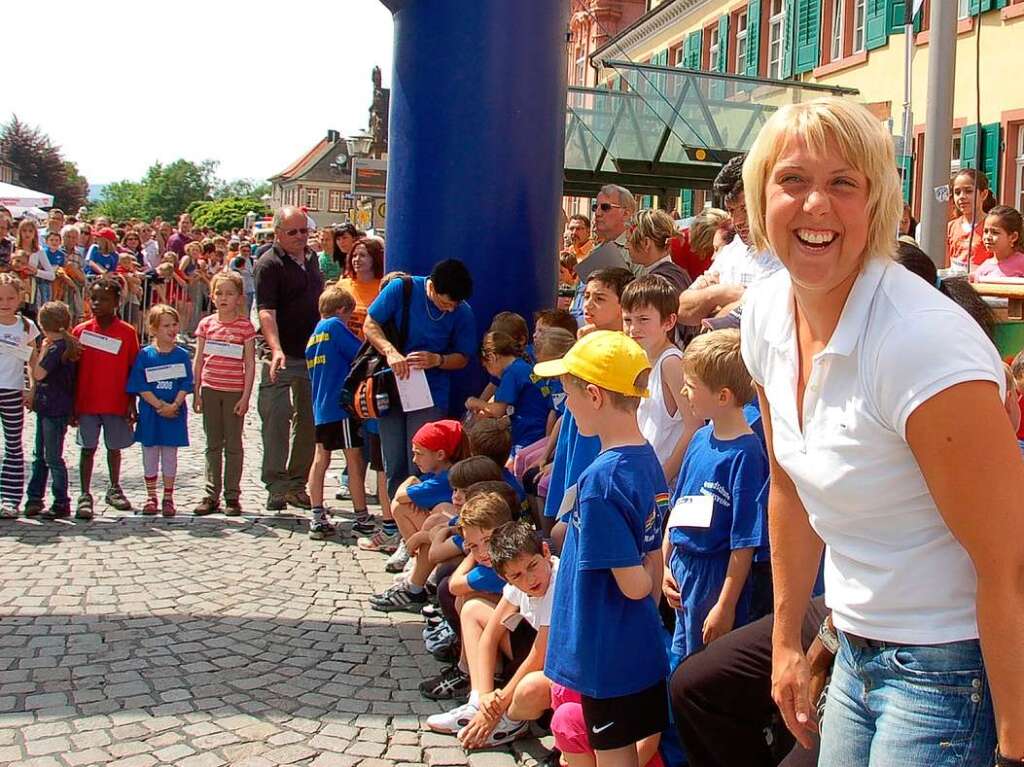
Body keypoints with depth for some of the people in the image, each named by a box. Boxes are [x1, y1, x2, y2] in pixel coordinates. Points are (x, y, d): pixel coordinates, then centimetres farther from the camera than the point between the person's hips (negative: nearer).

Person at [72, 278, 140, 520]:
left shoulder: (127, 332, -3)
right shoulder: (80, 331, 0)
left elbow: (132, 370, 1)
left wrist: (132, 403, -1)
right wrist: (72, 404, 1)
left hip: (117, 403, 0)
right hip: (87, 402, 0)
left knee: (114, 447, 13)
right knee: (88, 448, 2)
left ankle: (114, 489, 30)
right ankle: (85, 495, 6)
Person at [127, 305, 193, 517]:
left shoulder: (182, 355, 1)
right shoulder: (144, 355, -2)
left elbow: (186, 386, -4)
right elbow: (141, 387, -7)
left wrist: (174, 405, -17)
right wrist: (159, 405, -15)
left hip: (175, 414, 0)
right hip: (149, 414, 0)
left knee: (170, 455, 7)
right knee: (150, 454, 8)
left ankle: (168, 498, 16)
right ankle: (151, 496, 20)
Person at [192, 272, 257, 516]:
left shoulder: (245, 326, -3)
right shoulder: (206, 324, 5)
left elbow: (250, 364, -3)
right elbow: (198, 361, 9)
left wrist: (246, 396, -9)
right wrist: (196, 392, 4)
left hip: (234, 392, -3)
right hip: (210, 390, 3)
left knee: (233, 445, 4)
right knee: (213, 445, 9)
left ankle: (232, 496, 11)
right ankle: (211, 495, 14)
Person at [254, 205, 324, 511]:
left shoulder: (311, 258, 12)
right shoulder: (269, 264, -11)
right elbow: (266, 311, -21)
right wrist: (276, 350, -34)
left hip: (313, 354, 7)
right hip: (282, 357, -7)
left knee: (309, 421, 11)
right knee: (276, 421, -5)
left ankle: (297, 483, 21)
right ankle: (276, 486, 3)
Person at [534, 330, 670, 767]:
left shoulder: (600, 479, -24)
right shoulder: (649, 461, 1)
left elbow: (634, 585, -23)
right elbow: (654, 564, 8)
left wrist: (648, 579, -3)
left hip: (606, 659, -8)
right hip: (645, 651, 8)